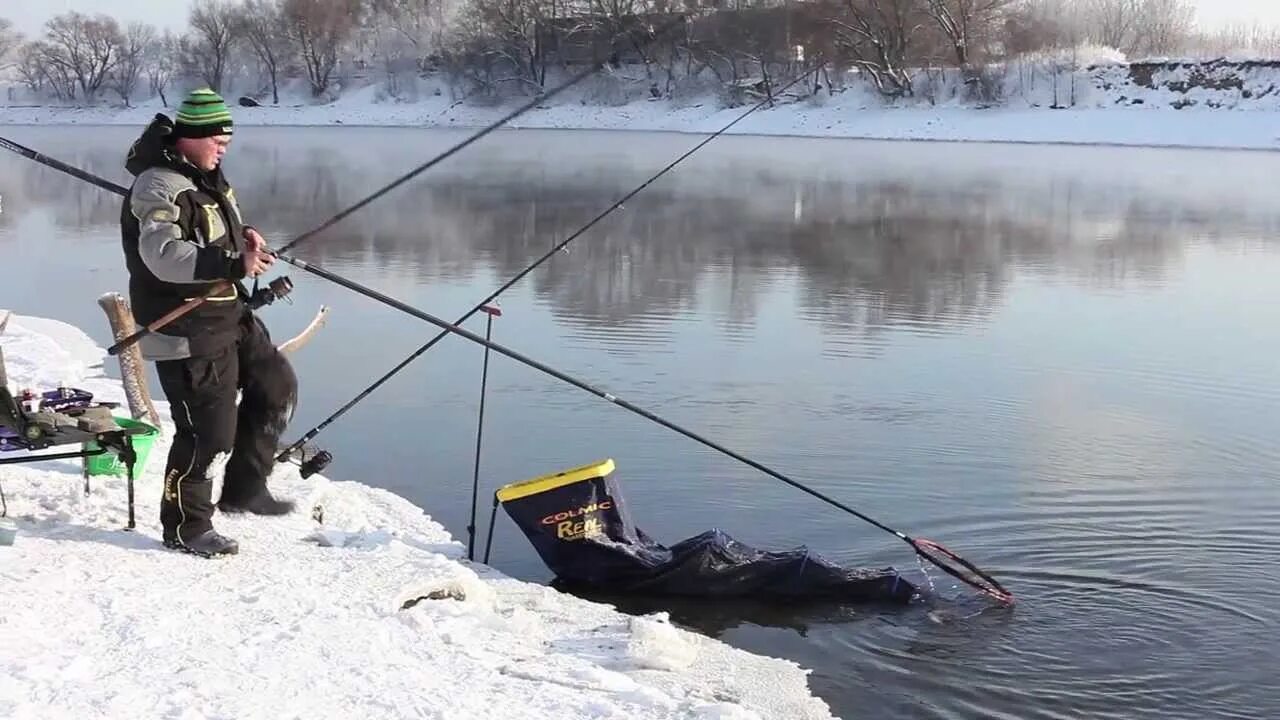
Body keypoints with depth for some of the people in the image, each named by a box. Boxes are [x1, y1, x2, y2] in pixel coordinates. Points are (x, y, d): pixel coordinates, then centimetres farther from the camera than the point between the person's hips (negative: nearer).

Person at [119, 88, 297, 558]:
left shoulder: (206, 177, 12)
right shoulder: (158, 188, -19)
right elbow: (164, 256, -33)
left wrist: (243, 239, 4)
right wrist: (235, 263, -40)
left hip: (230, 316, 10)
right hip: (186, 330, -10)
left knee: (276, 387, 16)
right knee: (208, 430, -5)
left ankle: (243, 488, 27)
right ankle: (185, 527, 13)